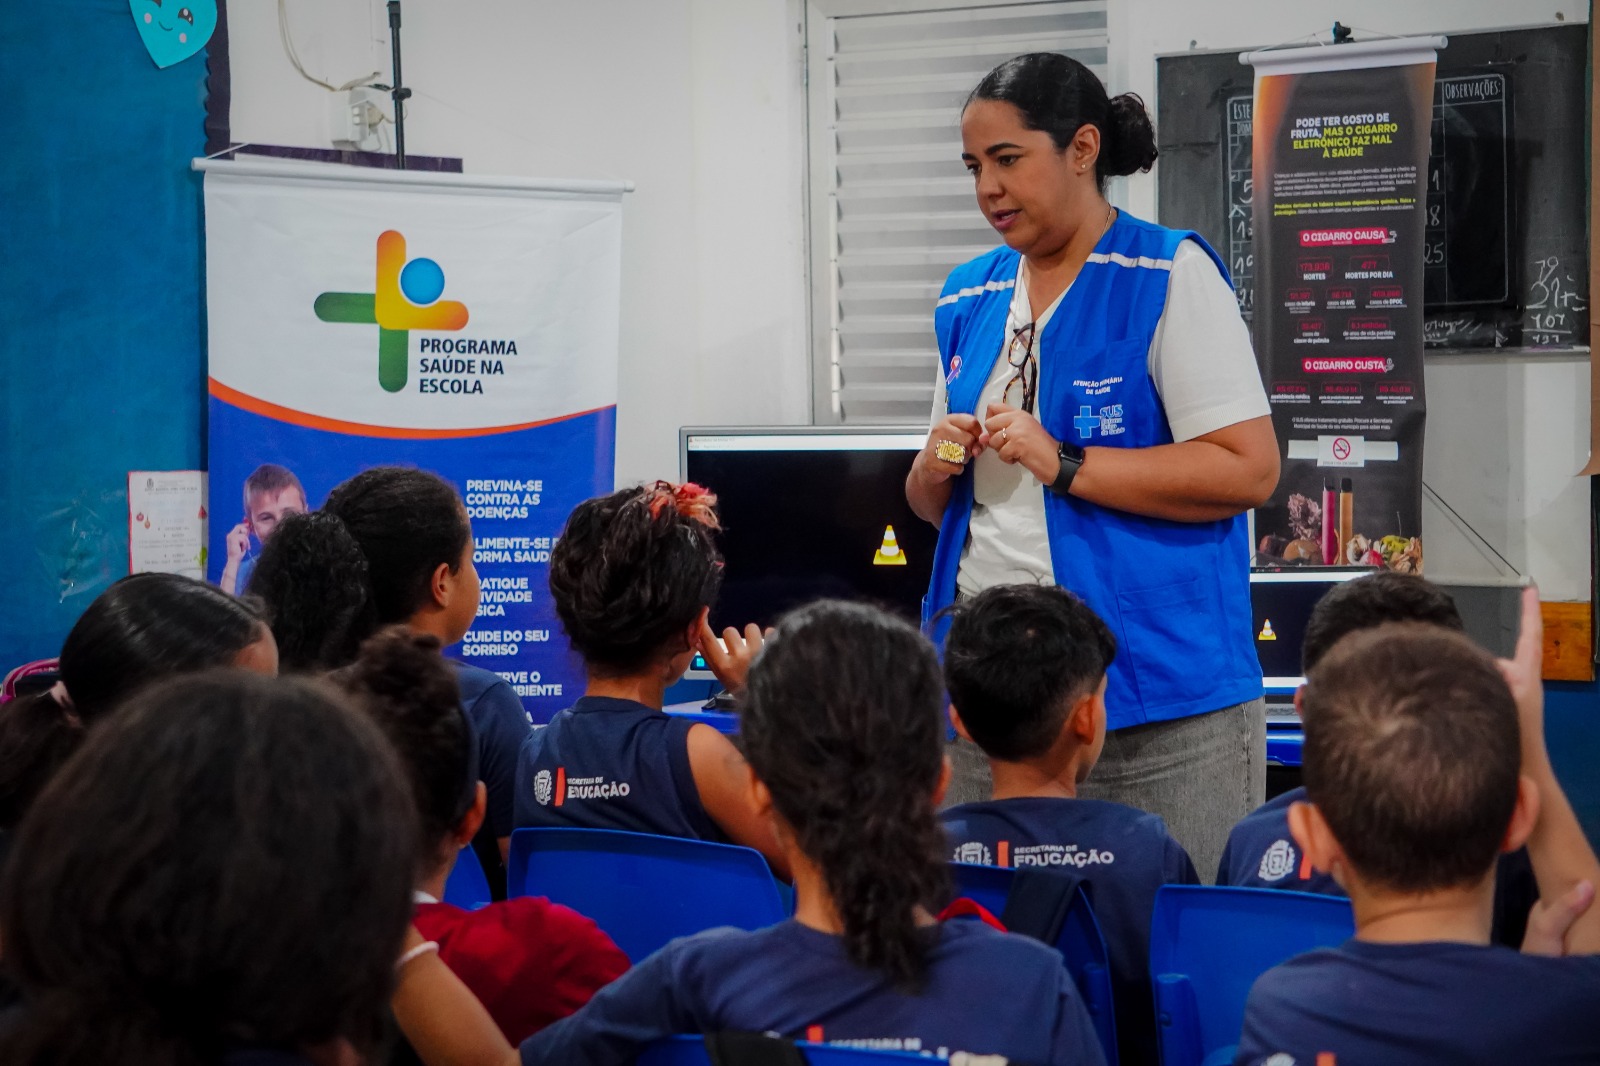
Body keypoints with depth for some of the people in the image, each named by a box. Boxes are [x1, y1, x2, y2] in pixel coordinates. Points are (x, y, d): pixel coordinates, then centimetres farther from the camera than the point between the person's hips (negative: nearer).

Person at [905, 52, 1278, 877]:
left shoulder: (1170, 276, -4)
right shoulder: (969, 300, 14)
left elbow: (1249, 469, -13)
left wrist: (1064, 464, -16)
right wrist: (935, 472, 0)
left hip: (1154, 694, -5)